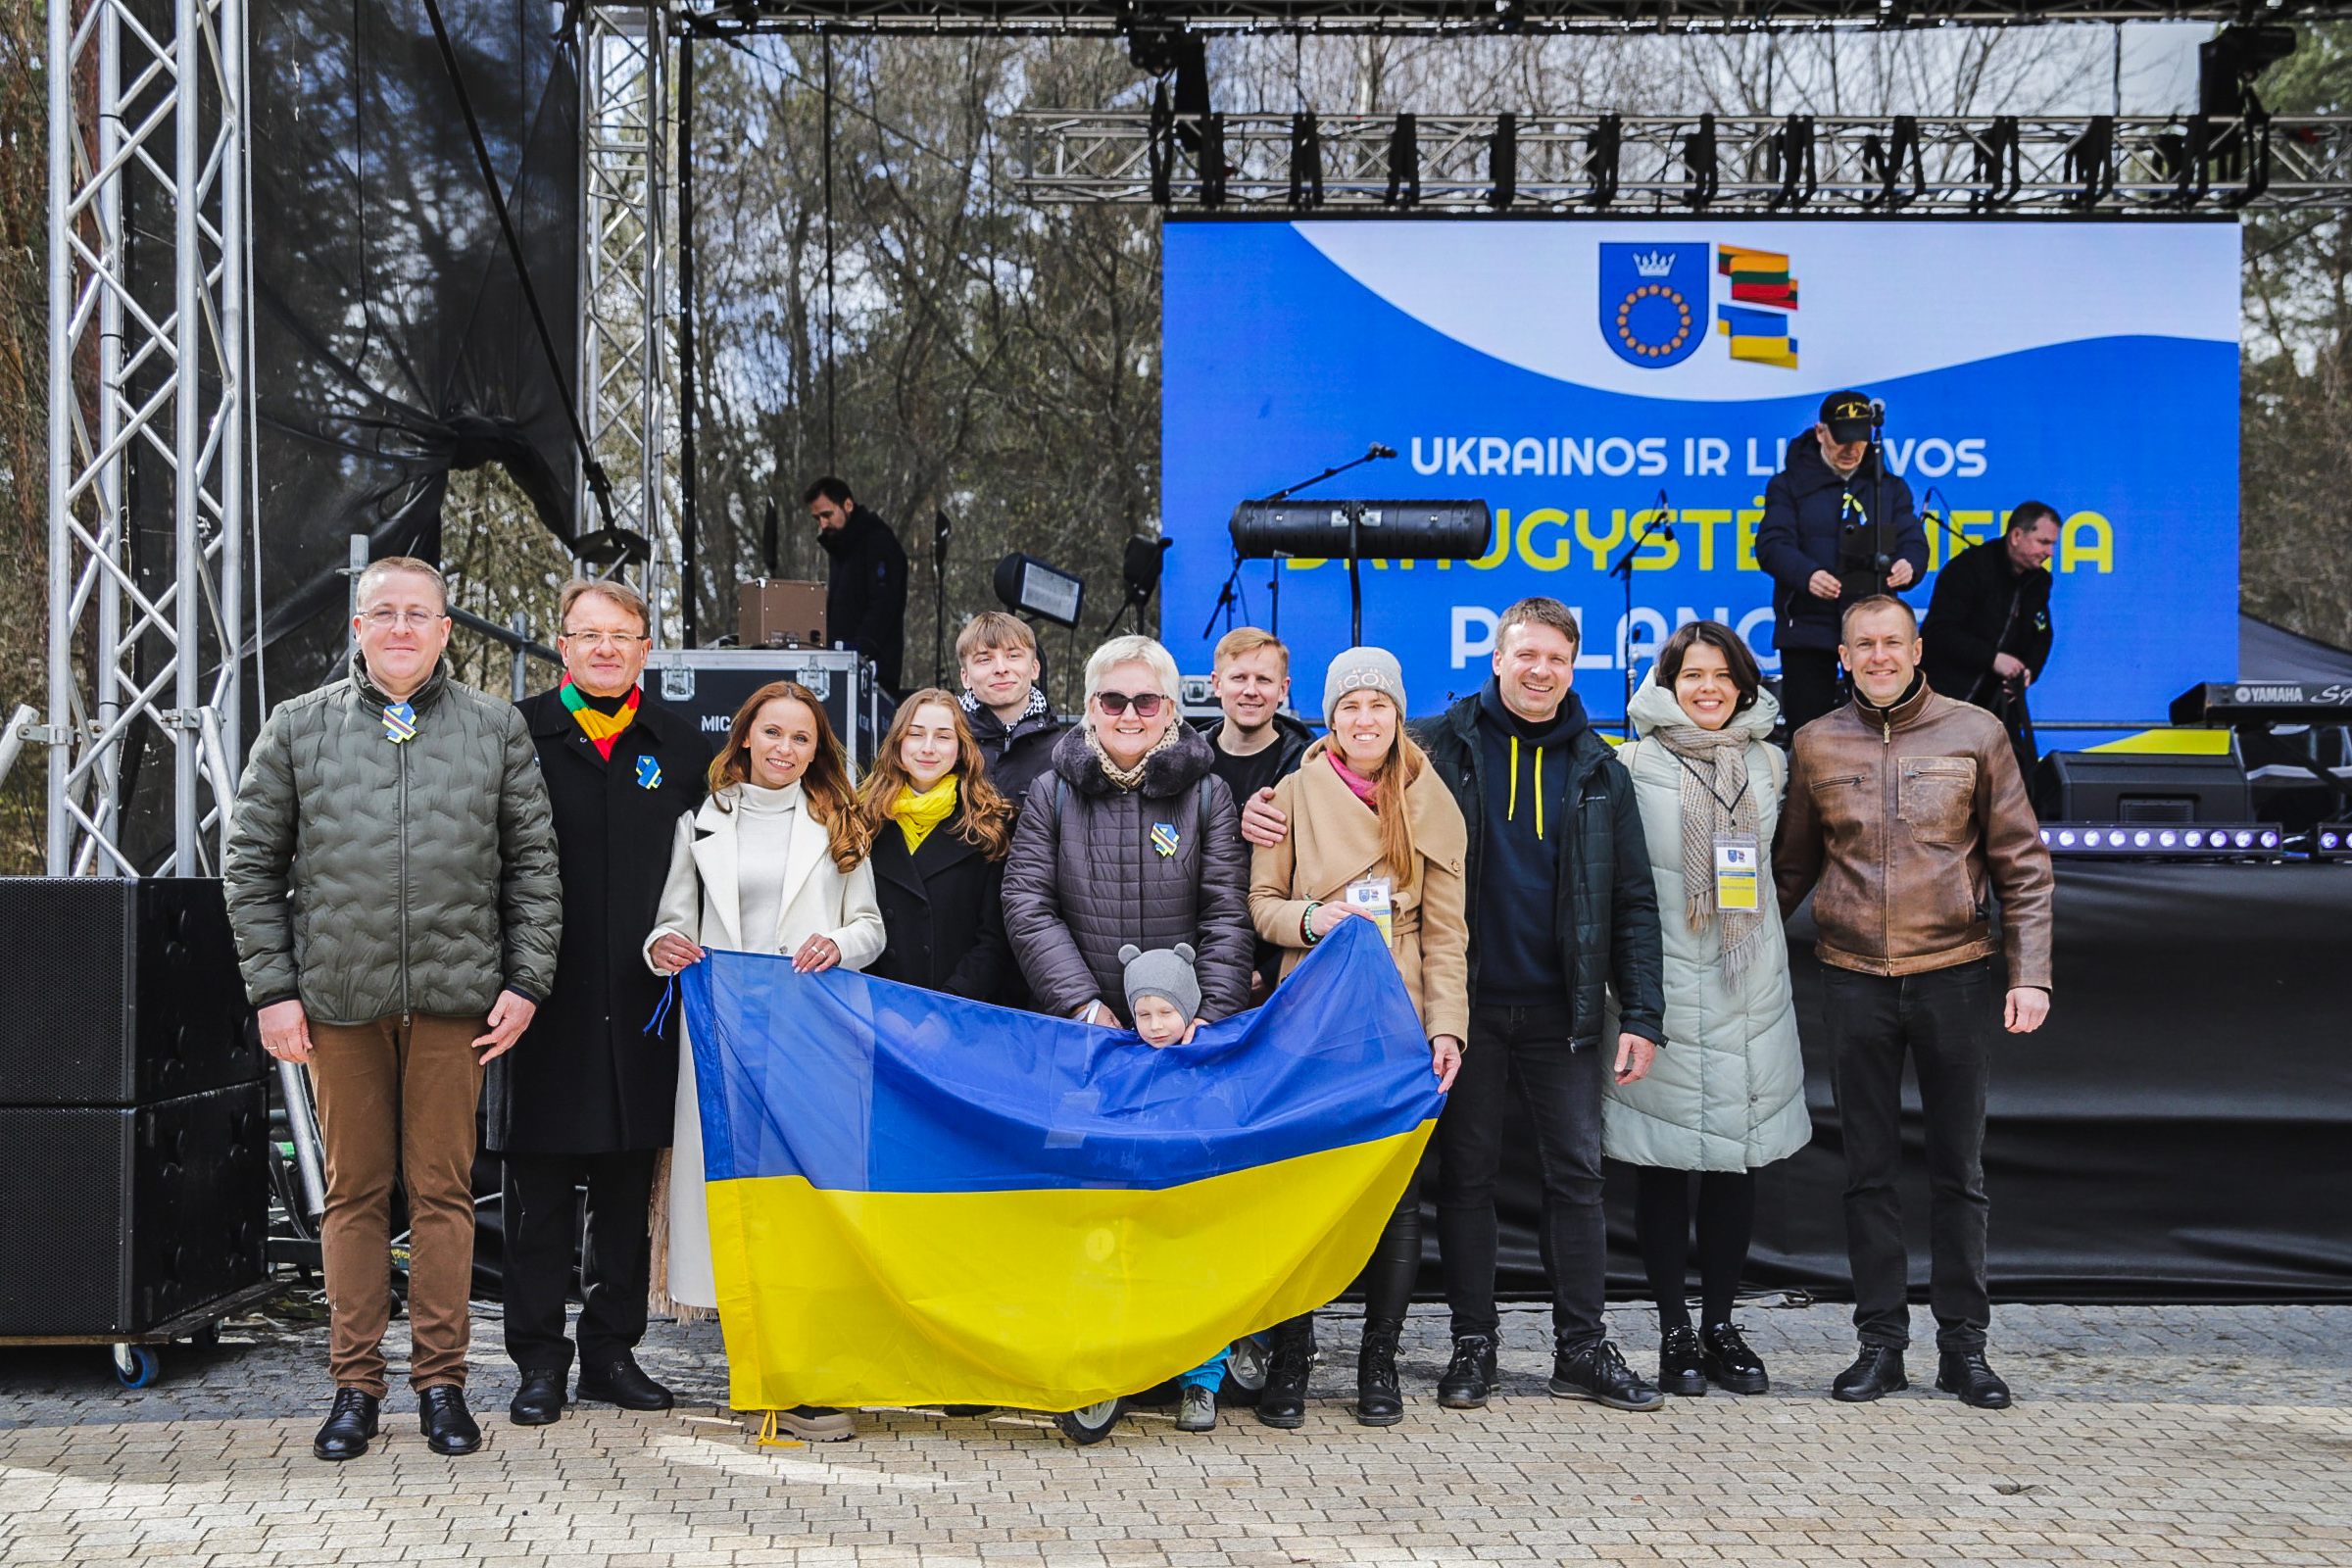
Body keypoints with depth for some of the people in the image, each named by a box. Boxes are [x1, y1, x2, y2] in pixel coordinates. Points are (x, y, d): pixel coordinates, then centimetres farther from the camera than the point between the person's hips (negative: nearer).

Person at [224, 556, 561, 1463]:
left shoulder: (496, 730, 8)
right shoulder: (299, 728, 7)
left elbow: (533, 863, 8)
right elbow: (252, 866, 7)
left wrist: (526, 981, 0)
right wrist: (272, 988, 0)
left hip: (456, 995, 0)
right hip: (339, 997, 0)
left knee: (443, 1189, 4)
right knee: (355, 1191, 6)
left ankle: (440, 1379, 13)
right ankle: (355, 1381, 15)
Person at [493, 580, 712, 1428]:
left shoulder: (683, 747, 9)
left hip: (642, 1005, 3)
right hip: (548, 1004, -2)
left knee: (629, 1183, 9)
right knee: (539, 1185, 2)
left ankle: (612, 1349, 20)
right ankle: (540, 1358, 11)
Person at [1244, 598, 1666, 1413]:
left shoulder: (1597, 769, 8)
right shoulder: (1444, 744, 1)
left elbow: (1633, 901, 8)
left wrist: (1641, 1013, 0)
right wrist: (1273, 814, -17)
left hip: (1563, 1008, 2)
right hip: (1468, 1002, -1)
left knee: (1576, 1170, 4)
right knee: (1467, 1172, 5)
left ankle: (1583, 1346, 13)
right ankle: (1472, 1341, 16)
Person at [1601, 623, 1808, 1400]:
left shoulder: (1768, 762, 11)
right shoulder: (1635, 766, -1)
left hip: (1749, 986, 4)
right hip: (1664, 985, -3)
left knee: (1737, 1158, 5)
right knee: (1664, 1160, 0)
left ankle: (1721, 1322, 16)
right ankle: (1674, 1330, 10)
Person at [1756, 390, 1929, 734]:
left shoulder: (1890, 486, 14)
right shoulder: (1790, 484, 5)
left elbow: (1913, 539, 5)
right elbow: (1772, 544, -9)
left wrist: (1908, 564, -21)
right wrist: (1807, 575, -30)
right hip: (1807, 626, -2)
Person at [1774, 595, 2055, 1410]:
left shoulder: (1974, 733, 1)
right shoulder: (1816, 745, 5)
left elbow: (2021, 864, 3)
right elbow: (1792, 866, 14)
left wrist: (2031, 973, -3)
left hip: (1955, 975, -1)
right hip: (1854, 981, 1)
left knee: (1959, 1171, 7)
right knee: (1869, 1170, 6)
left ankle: (1963, 1345, 16)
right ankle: (1880, 1342, 15)